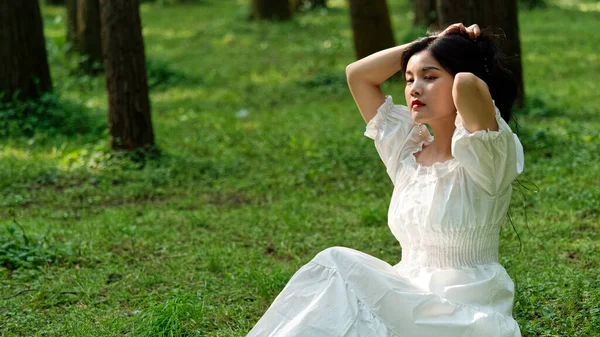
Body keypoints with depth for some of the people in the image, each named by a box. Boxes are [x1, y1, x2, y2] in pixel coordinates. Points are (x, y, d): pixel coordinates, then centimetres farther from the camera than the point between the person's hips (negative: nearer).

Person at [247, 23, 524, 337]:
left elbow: (468, 85, -32)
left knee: (337, 267, -21)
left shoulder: (485, 154, -11)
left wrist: (472, 55, -7)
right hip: (413, 304, 6)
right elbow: (357, 74, 12)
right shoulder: (407, 149, 9)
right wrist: (427, 43, 7)